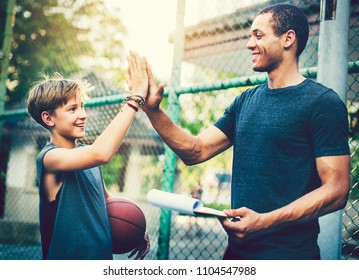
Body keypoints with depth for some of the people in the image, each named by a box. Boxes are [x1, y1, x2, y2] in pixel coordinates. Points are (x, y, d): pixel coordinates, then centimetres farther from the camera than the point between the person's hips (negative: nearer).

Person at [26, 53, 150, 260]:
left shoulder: (85, 153, 5)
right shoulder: (49, 157, -18)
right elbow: (102, 154, -36)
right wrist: (136, 97, -32)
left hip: (103, 257, 7)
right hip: (68, 270, -7)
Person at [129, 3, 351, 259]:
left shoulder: (323, 103, -11)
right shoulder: (246, 101, 8)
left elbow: (336, 191, -16)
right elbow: (196, 151, 5)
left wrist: (264, 221, -25)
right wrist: (153, 109, -7)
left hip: (290, 253, -6)